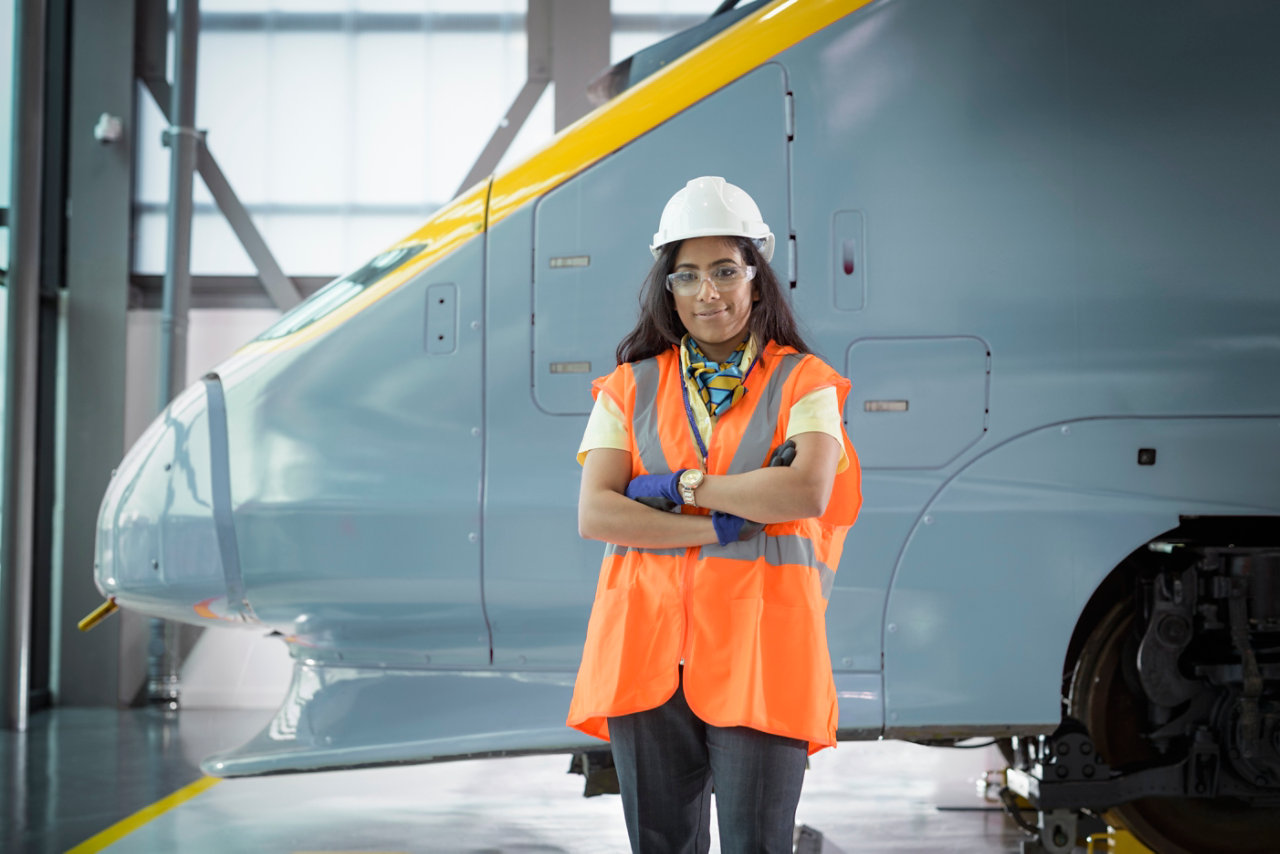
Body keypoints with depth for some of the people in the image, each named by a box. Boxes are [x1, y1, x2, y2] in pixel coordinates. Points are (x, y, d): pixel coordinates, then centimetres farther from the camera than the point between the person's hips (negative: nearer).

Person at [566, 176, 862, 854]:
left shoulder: (802, 383, 5)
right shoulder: (631, 388, 11)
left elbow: (809, 493, -14)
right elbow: (593, 514, -1)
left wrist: (683, 486, -9)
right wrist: (718, 525, -10)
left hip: (758, 650, -2)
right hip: (649, 648, 3)